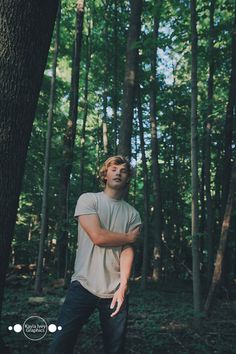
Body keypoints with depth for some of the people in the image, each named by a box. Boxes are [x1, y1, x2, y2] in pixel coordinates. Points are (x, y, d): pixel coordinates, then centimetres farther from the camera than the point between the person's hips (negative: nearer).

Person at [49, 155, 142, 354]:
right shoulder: (88, 200, 2)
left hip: (116, 291, 3)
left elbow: (128, 250, 0)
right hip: (84, 286, -2)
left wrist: (122, 287, -13)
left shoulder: (132, 213, 11)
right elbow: (98, 237, -11)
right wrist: (128, 237, 2)